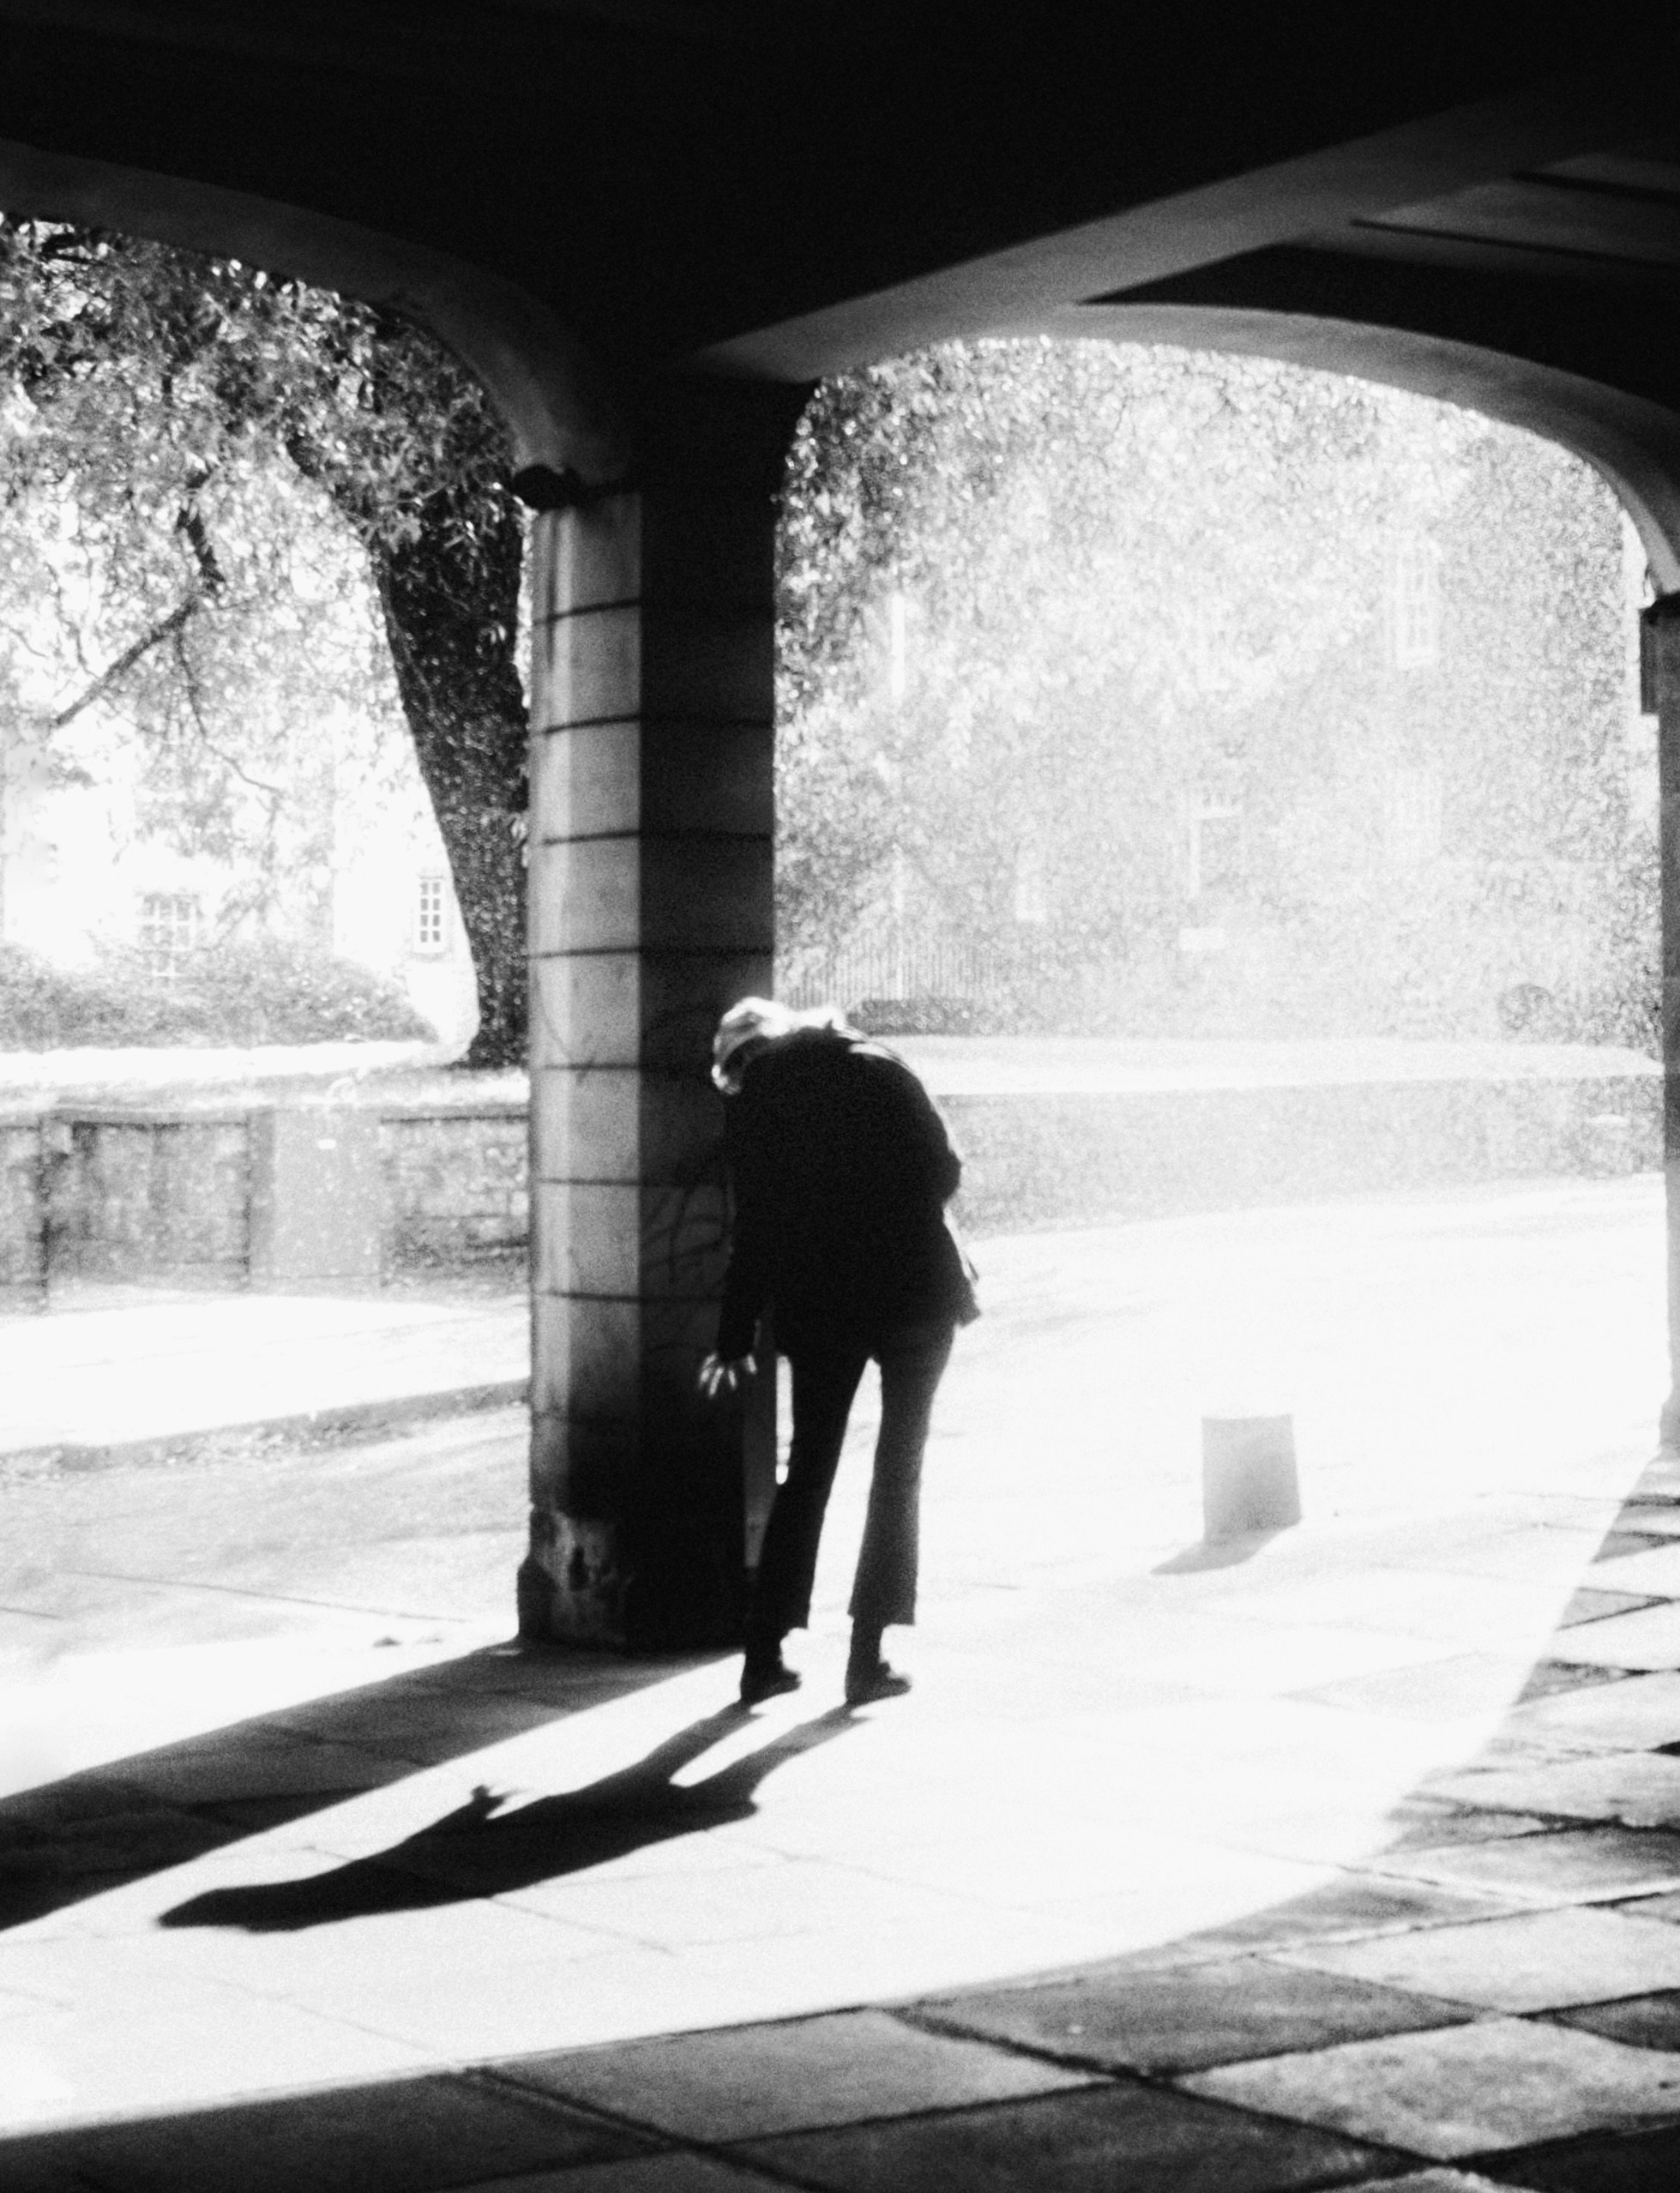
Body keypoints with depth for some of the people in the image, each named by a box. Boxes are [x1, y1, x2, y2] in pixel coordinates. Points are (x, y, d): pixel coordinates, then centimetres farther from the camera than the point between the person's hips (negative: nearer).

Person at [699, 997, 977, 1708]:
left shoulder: (751, 1104, 1)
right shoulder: (880, 1068, 3)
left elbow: (754, 1229, 0)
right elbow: (944, 1170, -1)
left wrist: (735, 1343, 5)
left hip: (818, 1302, 0)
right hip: (916, 1289, 0)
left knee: (808, 1469, 11)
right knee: (898, 1470, 8)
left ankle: (764, 1654, 8)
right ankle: (867, 1659, 4)